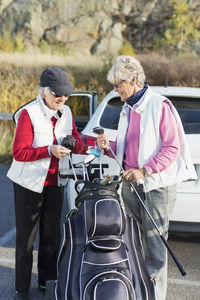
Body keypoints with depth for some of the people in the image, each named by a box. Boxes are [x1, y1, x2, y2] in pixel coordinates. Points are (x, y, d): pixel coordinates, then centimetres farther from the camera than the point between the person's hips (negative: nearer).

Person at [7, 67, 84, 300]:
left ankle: (47, 280, 30)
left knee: (52, 234, 13)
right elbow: (19, 152, -19)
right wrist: (49, 150, -31)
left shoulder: (65, 112, 4)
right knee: (26, 236, 2)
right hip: (29, 184, -5)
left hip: (55, 183, 5)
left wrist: (75, 142, -17)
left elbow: (77, 144, 6)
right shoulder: (28, 114, -15)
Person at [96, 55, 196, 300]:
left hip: (156, 186, -8)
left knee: (154, 247, -2)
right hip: (130, 184, 8)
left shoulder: (160, 106, -10)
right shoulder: (127, 110, 15)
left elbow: (172, 147, -15)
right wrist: (108, 147, 1)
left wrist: (144, 171, -21)